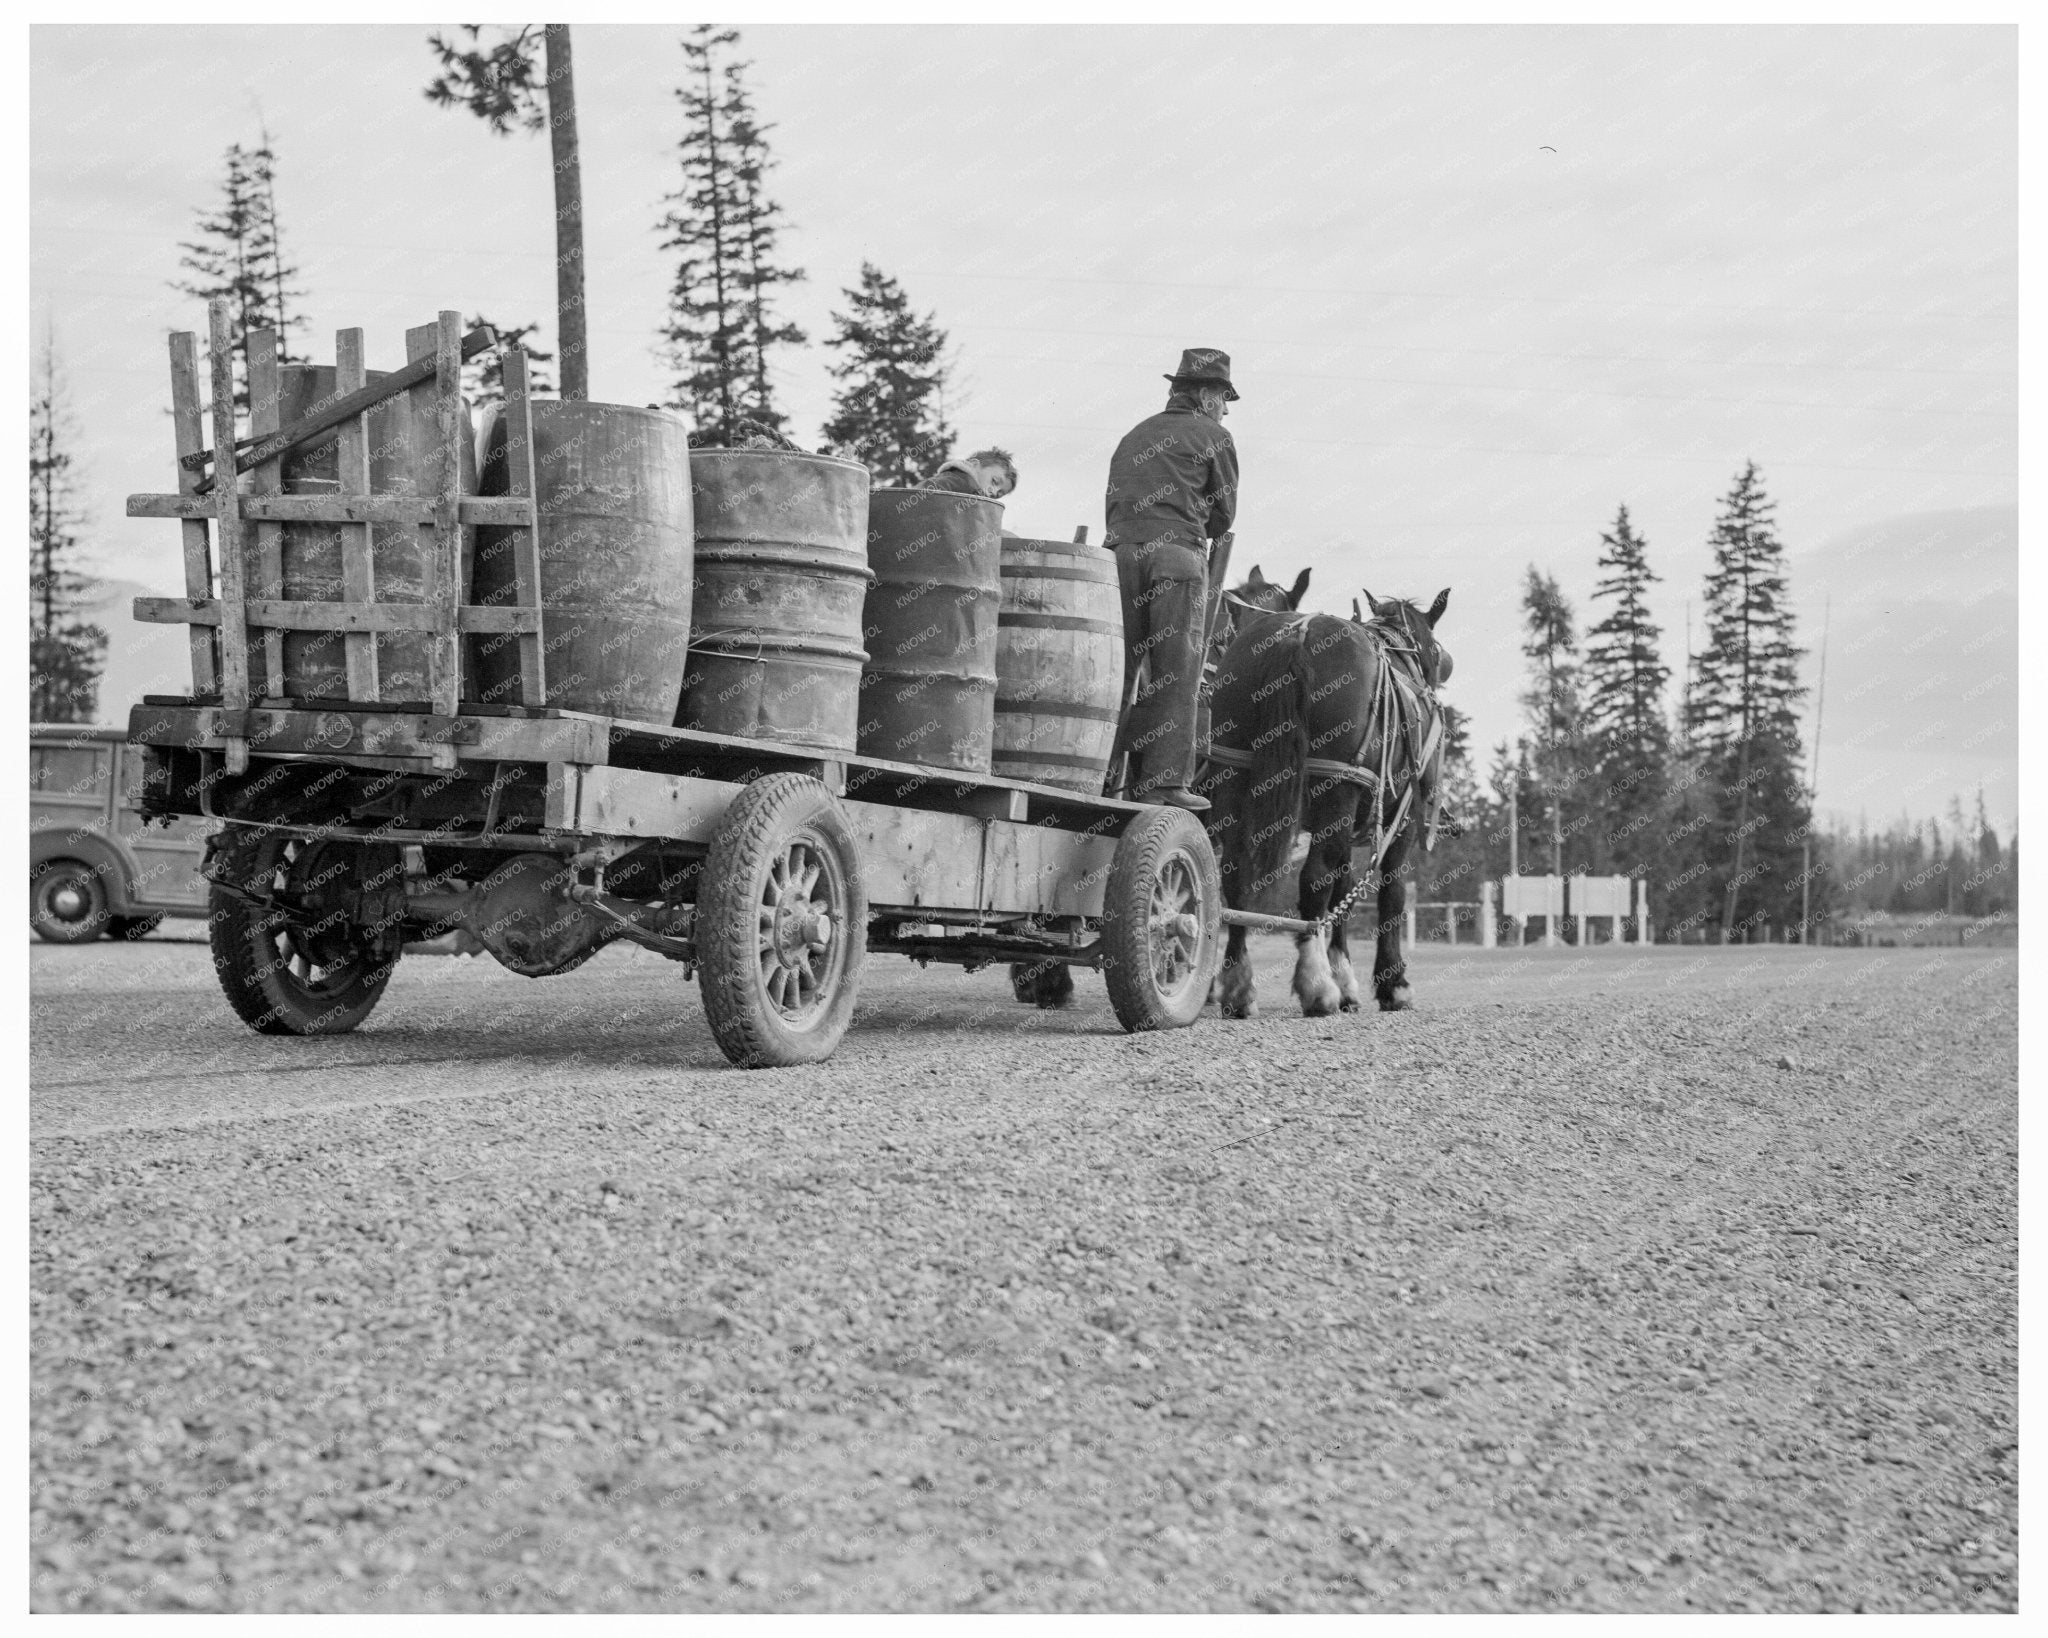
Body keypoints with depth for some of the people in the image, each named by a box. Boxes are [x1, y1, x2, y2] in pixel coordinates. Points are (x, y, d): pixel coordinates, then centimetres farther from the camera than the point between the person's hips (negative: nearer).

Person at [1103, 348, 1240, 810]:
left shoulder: (1134, 436, 25)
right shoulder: (1212, 437, 7)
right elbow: (1223, 514, 9)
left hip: (1120, 549, 5)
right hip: (1178, 555, -5)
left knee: (1117, 667, 5)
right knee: (1176, 672, -4)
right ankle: (1165, 780, -7)